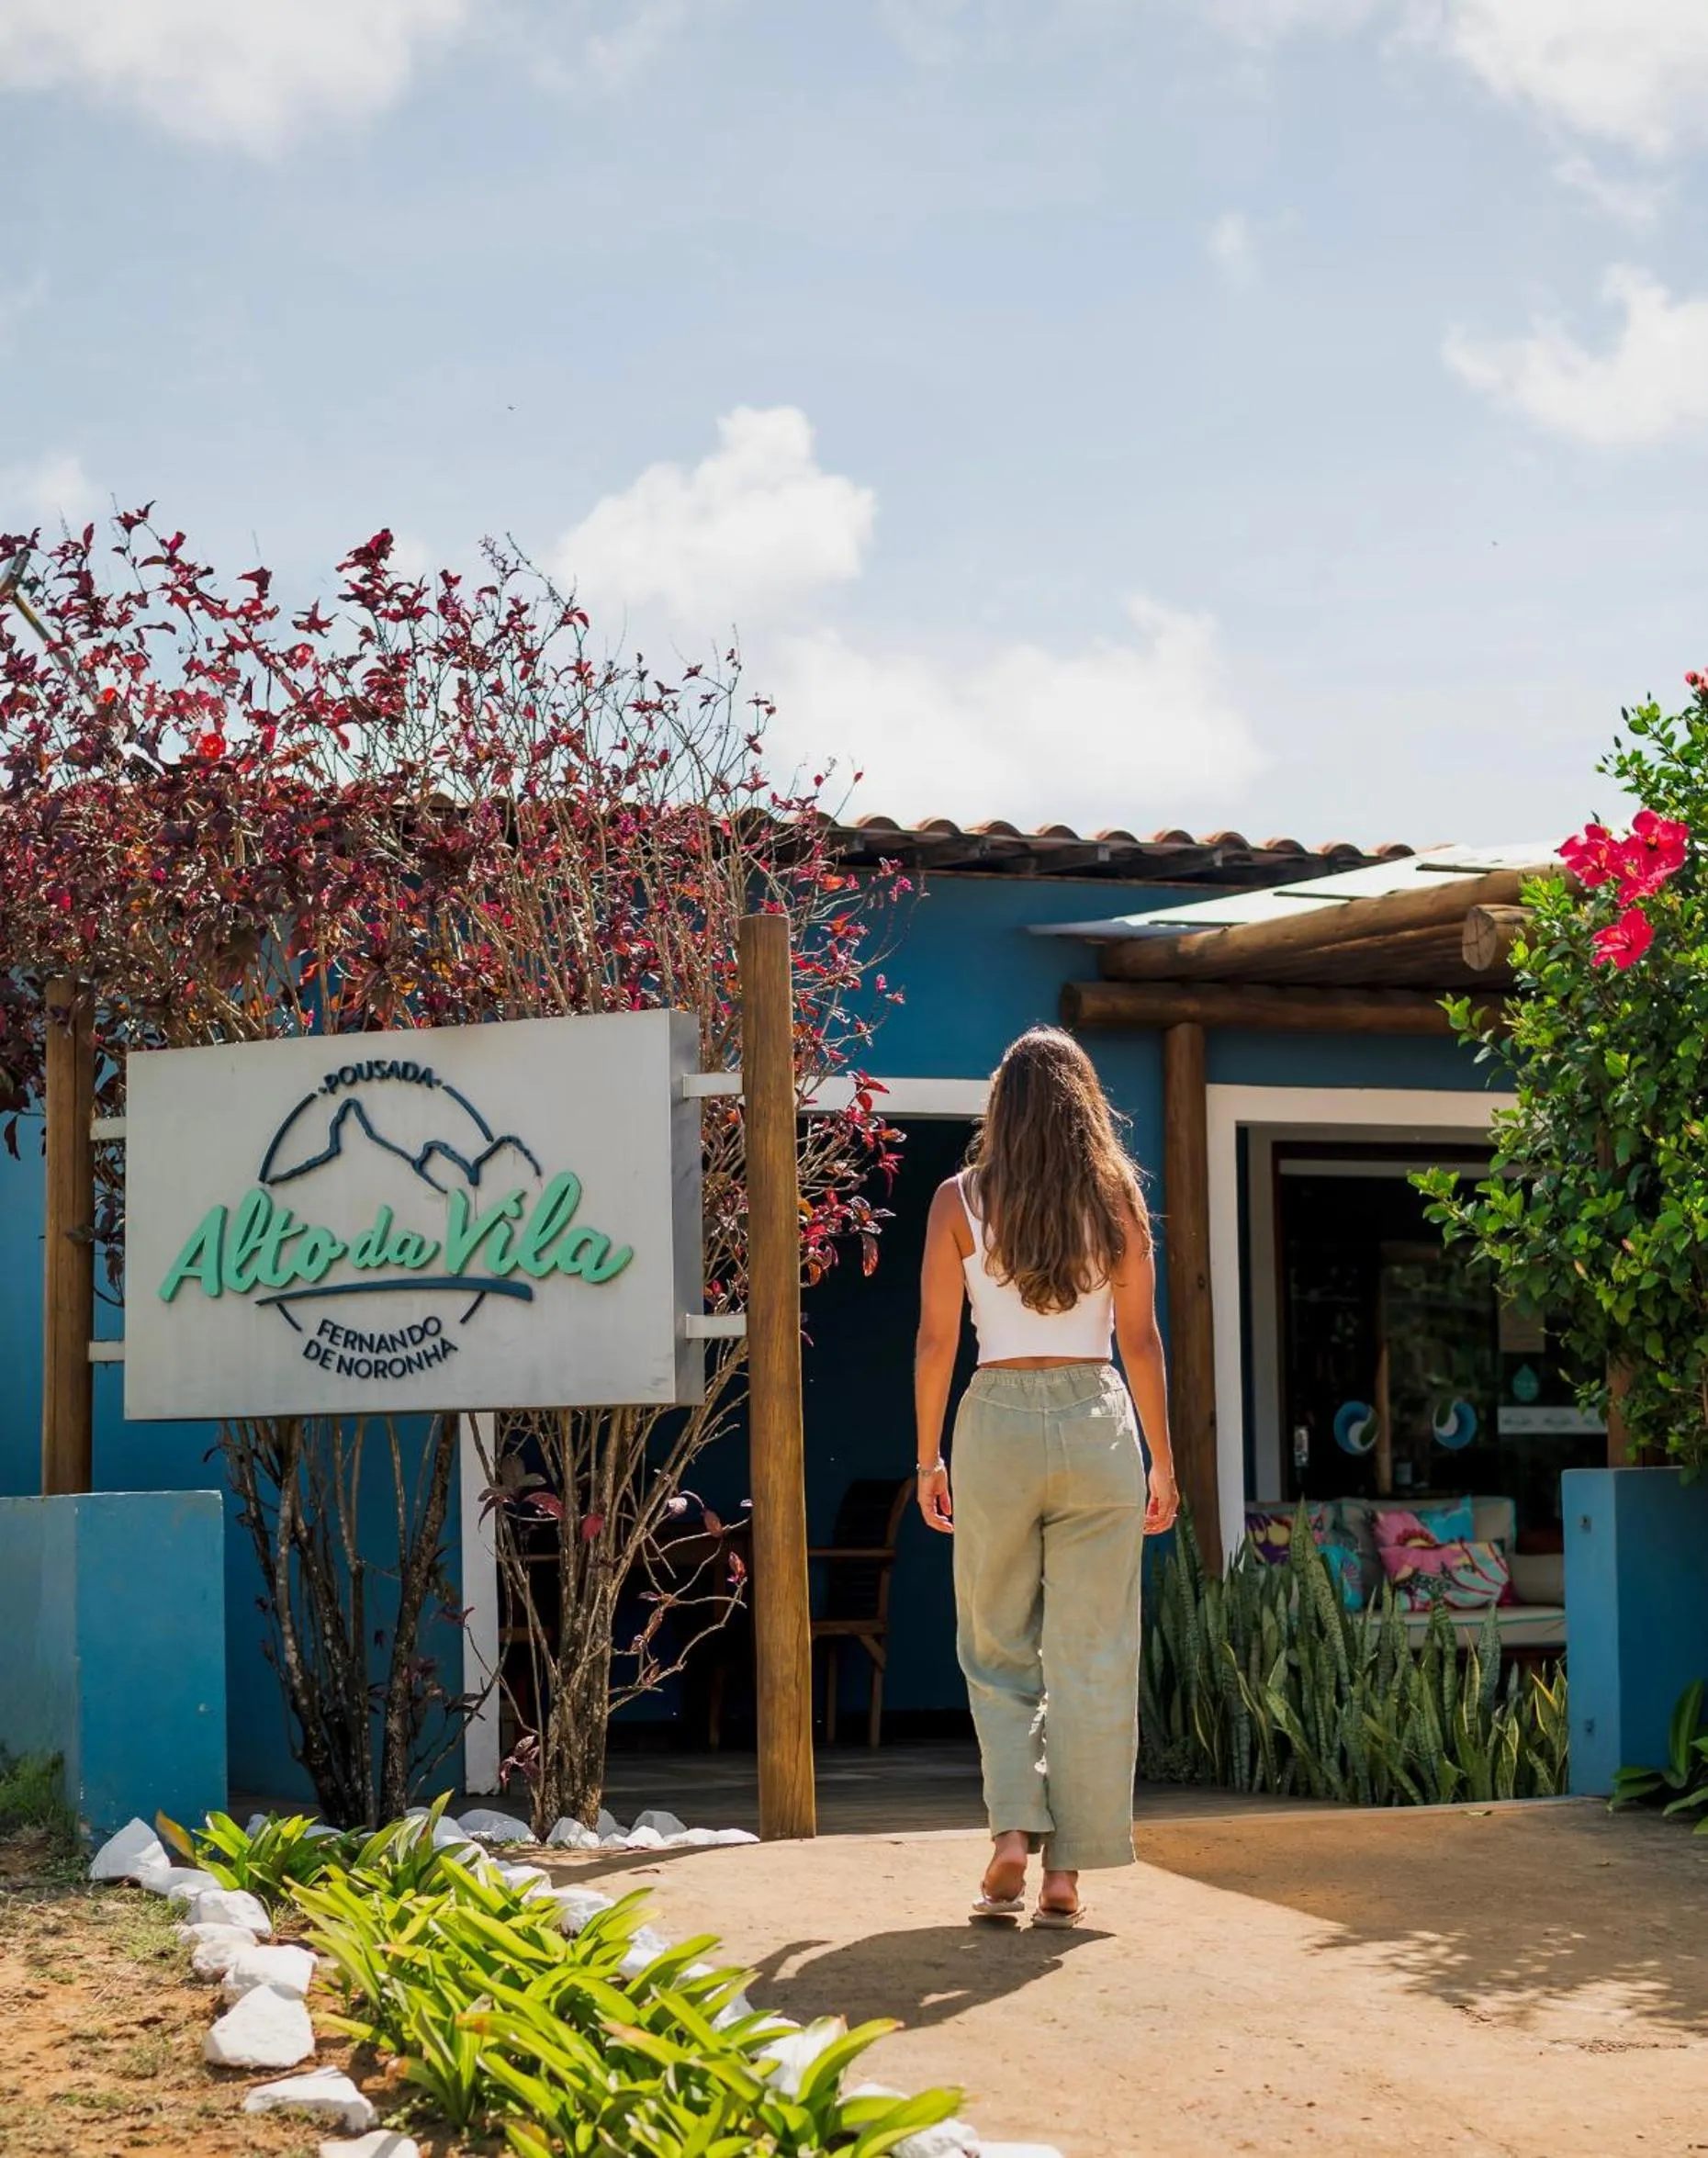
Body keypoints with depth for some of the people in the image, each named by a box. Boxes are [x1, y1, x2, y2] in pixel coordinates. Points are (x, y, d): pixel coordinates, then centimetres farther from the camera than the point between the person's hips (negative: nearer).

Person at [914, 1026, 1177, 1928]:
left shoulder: (960, 1200, 1)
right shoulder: (1118, 1200, 3)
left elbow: (936, 1339, 0)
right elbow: (1141, 1341, 4)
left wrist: (929, 1457, 8)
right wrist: (1163, 1462, 10)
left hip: (998, 1422, 0)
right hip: (1099, 1422, 0)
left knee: (997, 1649, 13)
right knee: (1091, 1658, 4)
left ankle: (1013, 1833, -2)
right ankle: (1067, 1873, 4)